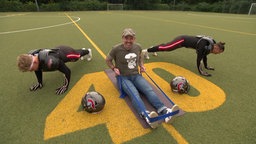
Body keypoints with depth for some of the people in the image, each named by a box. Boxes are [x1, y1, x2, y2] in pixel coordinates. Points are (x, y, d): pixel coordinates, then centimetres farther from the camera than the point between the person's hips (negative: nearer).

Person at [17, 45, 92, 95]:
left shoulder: (49, 62, -50)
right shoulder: (30, 56, -27)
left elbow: (67, 71, -39)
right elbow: (38, 69, -4)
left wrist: (65, 86, -29)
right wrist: (40, 83, -2)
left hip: (66, 53, -6)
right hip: (58, 50, 6)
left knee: (78, 54, 30)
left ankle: (88, 51, 66)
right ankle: (82, 50, 73)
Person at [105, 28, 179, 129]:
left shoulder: (138, 47, 5)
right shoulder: (116, 49, -7)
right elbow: (107, 60, 8)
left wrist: (141, 65, 10)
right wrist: (114, 68, -8)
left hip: (136, 75, 4)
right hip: (123, 77, -4)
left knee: (149, 90, -25)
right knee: (134, 94, -34)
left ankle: (164, 111, -40)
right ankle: (146, 116, -55)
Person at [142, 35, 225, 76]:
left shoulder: (210, 46, -4)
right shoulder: (204, 45, -31)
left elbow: (204, 56, 11)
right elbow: (199, 58, -31)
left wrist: (206, 66, 16)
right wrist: (200, 72, -26)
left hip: (184, 41, 8)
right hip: (182, 40, -8)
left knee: (167, 46, 22)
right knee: (165, 48, -6)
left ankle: (154, 49, 44)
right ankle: (146, 51, 3)